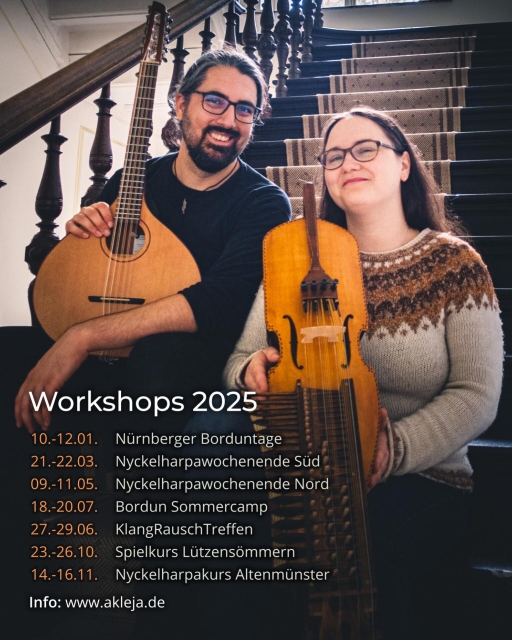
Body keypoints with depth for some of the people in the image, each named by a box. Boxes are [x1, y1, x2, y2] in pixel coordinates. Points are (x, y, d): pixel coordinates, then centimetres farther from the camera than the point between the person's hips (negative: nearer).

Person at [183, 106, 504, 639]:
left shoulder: (454, 264, 1)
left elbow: (476, 395, -6)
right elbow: (241, 359, 6)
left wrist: (394, 448, -22)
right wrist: (252, 368, -20)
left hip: (420, 476, -2)